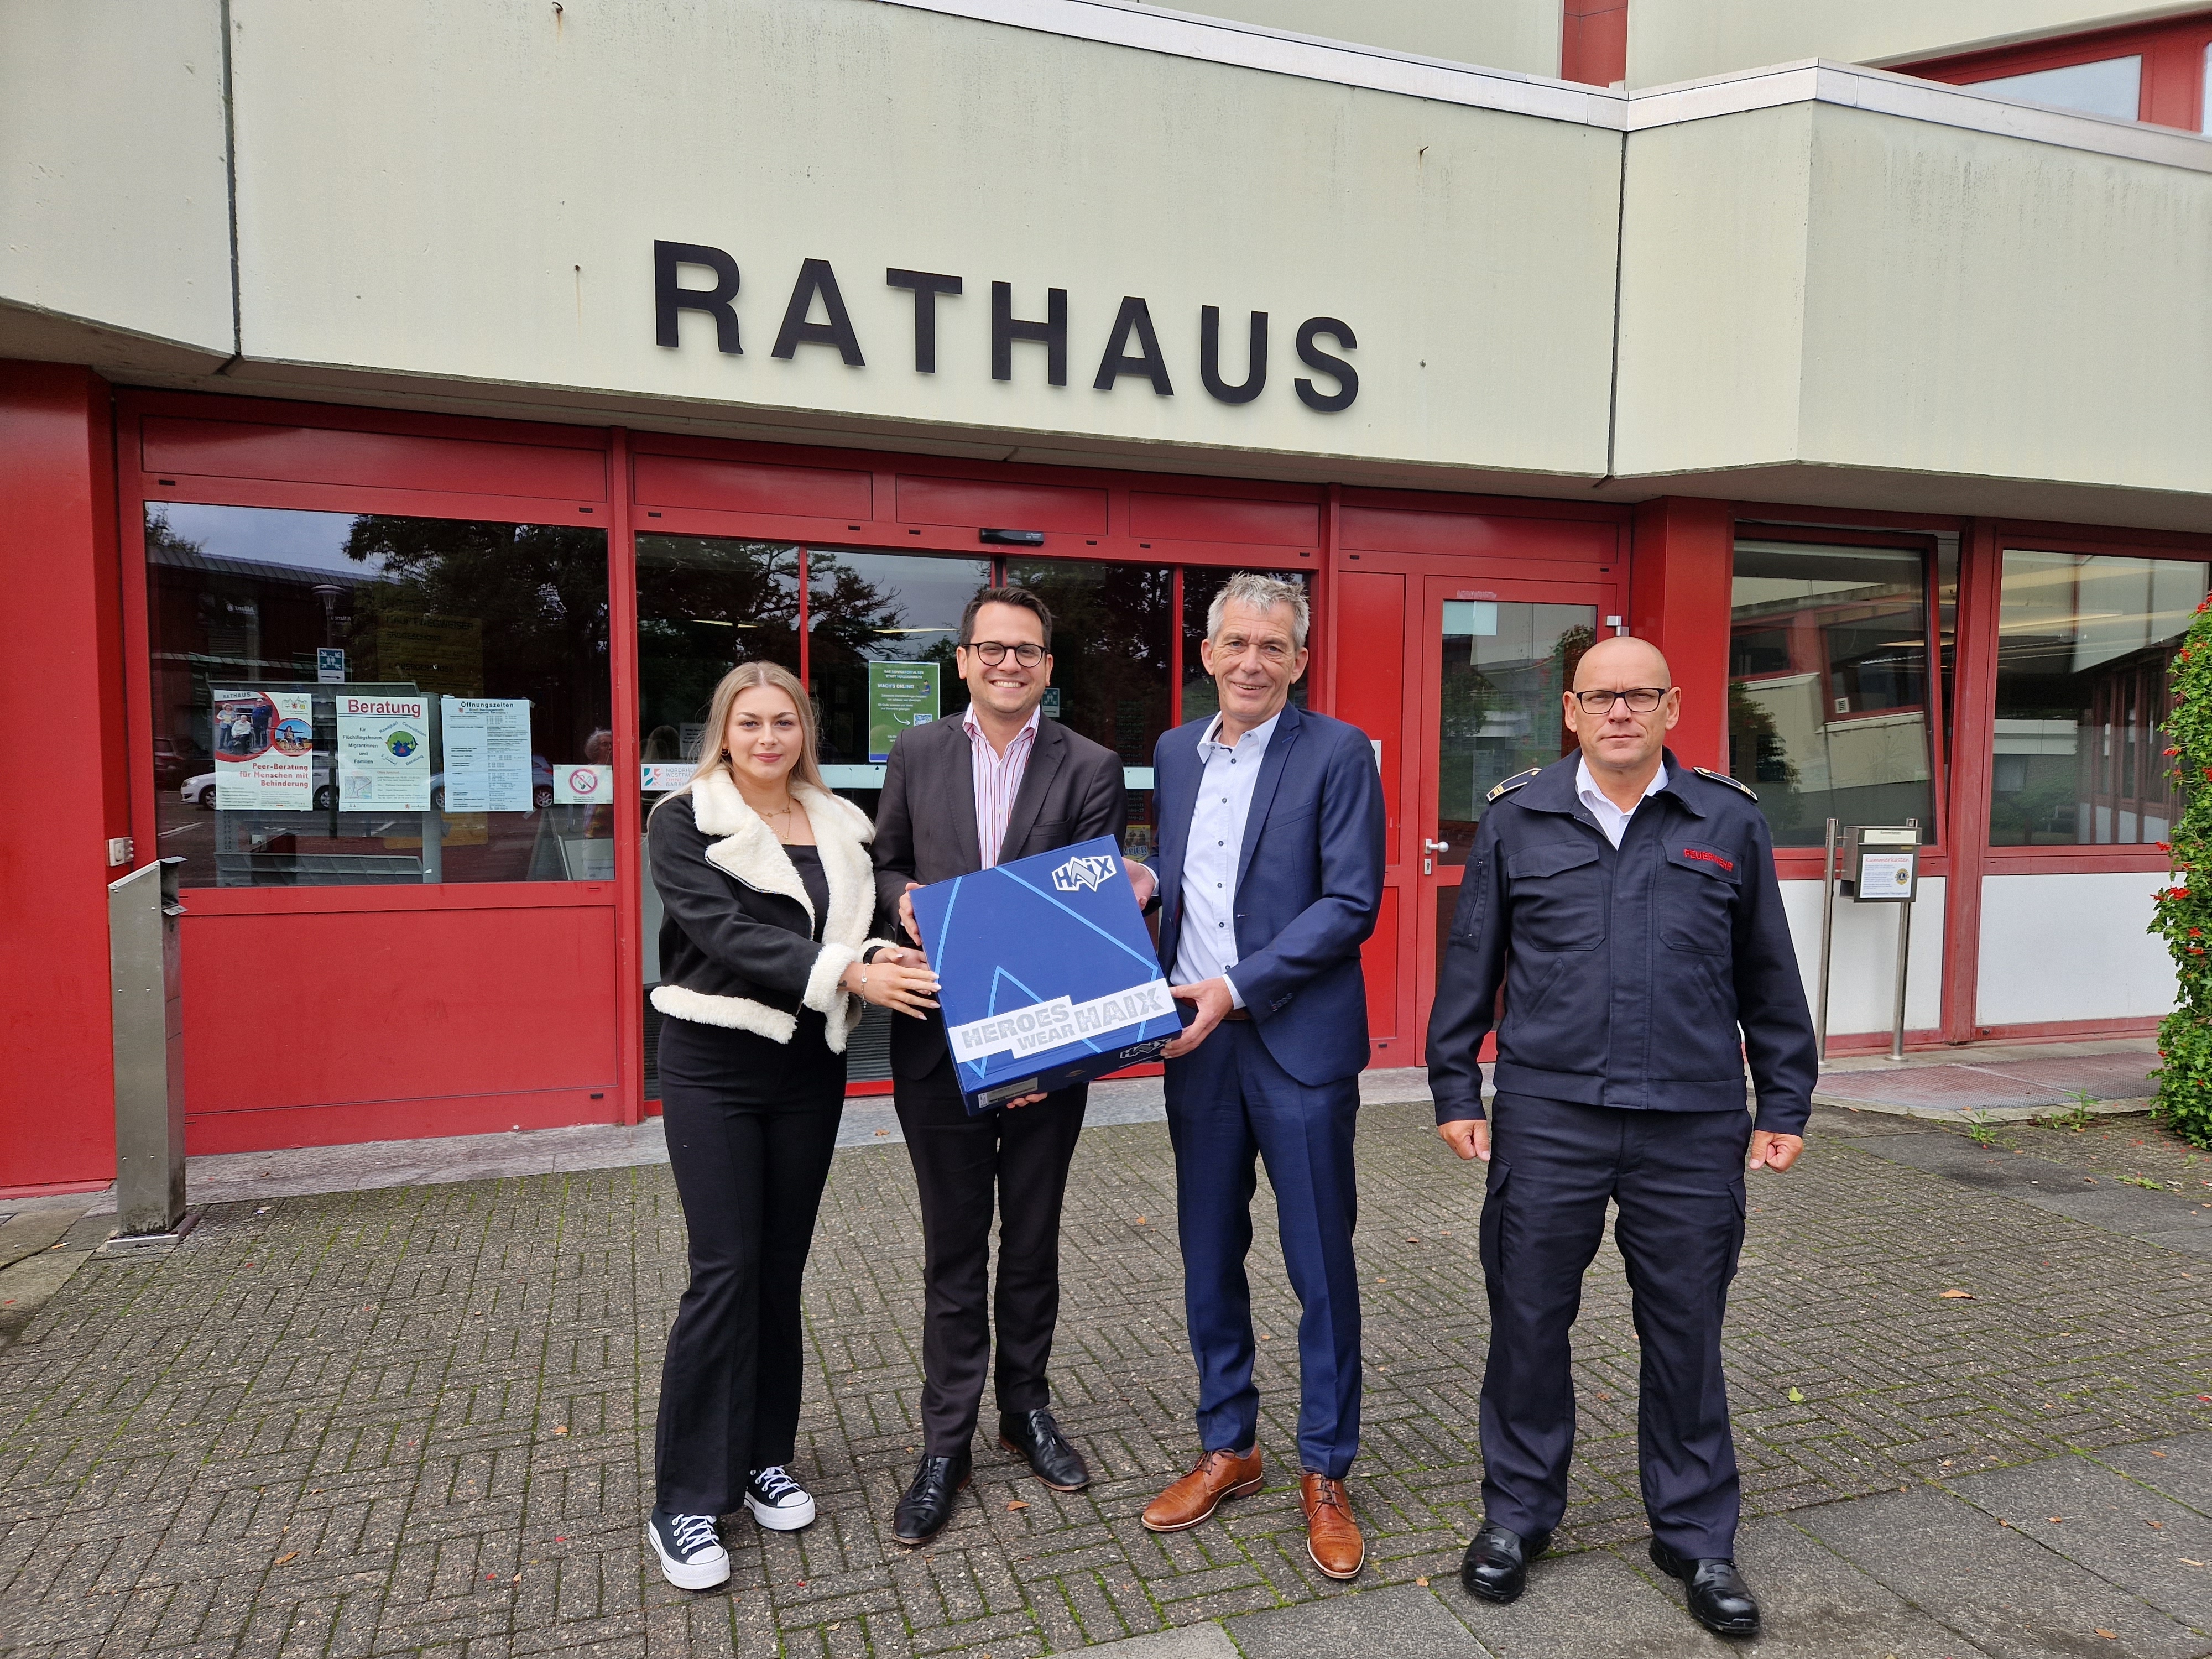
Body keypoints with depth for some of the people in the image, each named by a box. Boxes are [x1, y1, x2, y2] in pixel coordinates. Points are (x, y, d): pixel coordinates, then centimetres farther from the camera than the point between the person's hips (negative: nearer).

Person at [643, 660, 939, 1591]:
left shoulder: (840, 827, 8)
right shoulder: (682, 823, -6)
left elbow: (854, 929, 8)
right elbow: (725, 932, -18)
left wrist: (884, 960, -16)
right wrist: (846, 972, -28)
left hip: (810, 1068, 4)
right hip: (714, 1067, -4)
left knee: (783, 1268, 12)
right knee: (725, 1272, -4)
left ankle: (763, 1458, 29)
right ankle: (685, 1502, 11)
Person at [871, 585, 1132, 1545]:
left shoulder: (1090, 769, -3)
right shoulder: (917, 754, 3)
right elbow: (887, 862, 13)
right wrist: (904, 898, -12)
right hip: (940, 1038, 1)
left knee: (1033, 1240, 15)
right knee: (953, 1247, 11)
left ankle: (1026, 1408, 37)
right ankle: (946, 1440, 27)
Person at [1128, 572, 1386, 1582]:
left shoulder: (1338, 753, -7)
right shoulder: (1176, 752, 10)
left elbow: (1350, 903, -13)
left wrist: (1237, 989, -17)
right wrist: (1159, 994, 6)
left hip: (1298, 1043, -5)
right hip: (1197, 1043, 5)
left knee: (1322, 1267, 6)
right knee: (1209, 1260, 14)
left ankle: (1325, 1476, 24)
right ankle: (1227, 1450, 32)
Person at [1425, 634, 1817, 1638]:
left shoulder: (1730, 822, 5)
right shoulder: (1517, 819, 3)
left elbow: (1769, 978, 10)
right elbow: (1470, 965, 6)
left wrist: (1784, 1106, 9)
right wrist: (1455, 1091, 5)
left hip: (1692, 1128, 1)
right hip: (1547, 1117, 0)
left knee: (1686, 1334, 11)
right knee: (1528, 1321, 10)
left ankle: (1696, 1535, 31)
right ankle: (1517, 1512, 30)